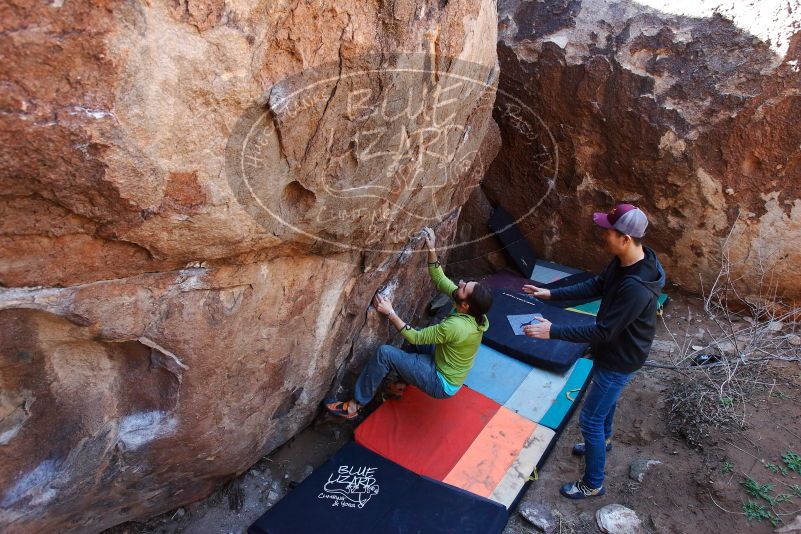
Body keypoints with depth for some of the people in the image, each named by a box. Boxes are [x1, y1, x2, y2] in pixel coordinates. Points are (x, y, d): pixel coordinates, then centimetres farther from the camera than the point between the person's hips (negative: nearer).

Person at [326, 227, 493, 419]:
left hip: (441, 383, -9)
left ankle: (356, 405, -3)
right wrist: (432, 250, -11)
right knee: (420, 335, 21)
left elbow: (415, 338, -23)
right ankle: (403, 381, 27)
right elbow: (440, 280, -3)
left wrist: (390, 312, -20)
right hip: (446, 368, 9)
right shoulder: (473, 314, -10)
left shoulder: (456, 326, -34)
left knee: (385, 353, -18)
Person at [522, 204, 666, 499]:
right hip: (613, 350, 9)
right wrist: (551, 294, 2)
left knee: (590, 419, 5)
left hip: (620, 360, -9)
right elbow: (596, 286, 5)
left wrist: (553, 331, -31)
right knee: (606, 397, 32)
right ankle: (604, 439, 61)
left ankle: (593, 484, 26)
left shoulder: (637, 287, -39)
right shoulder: (623, 260, -10)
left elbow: (602, 331, -33)